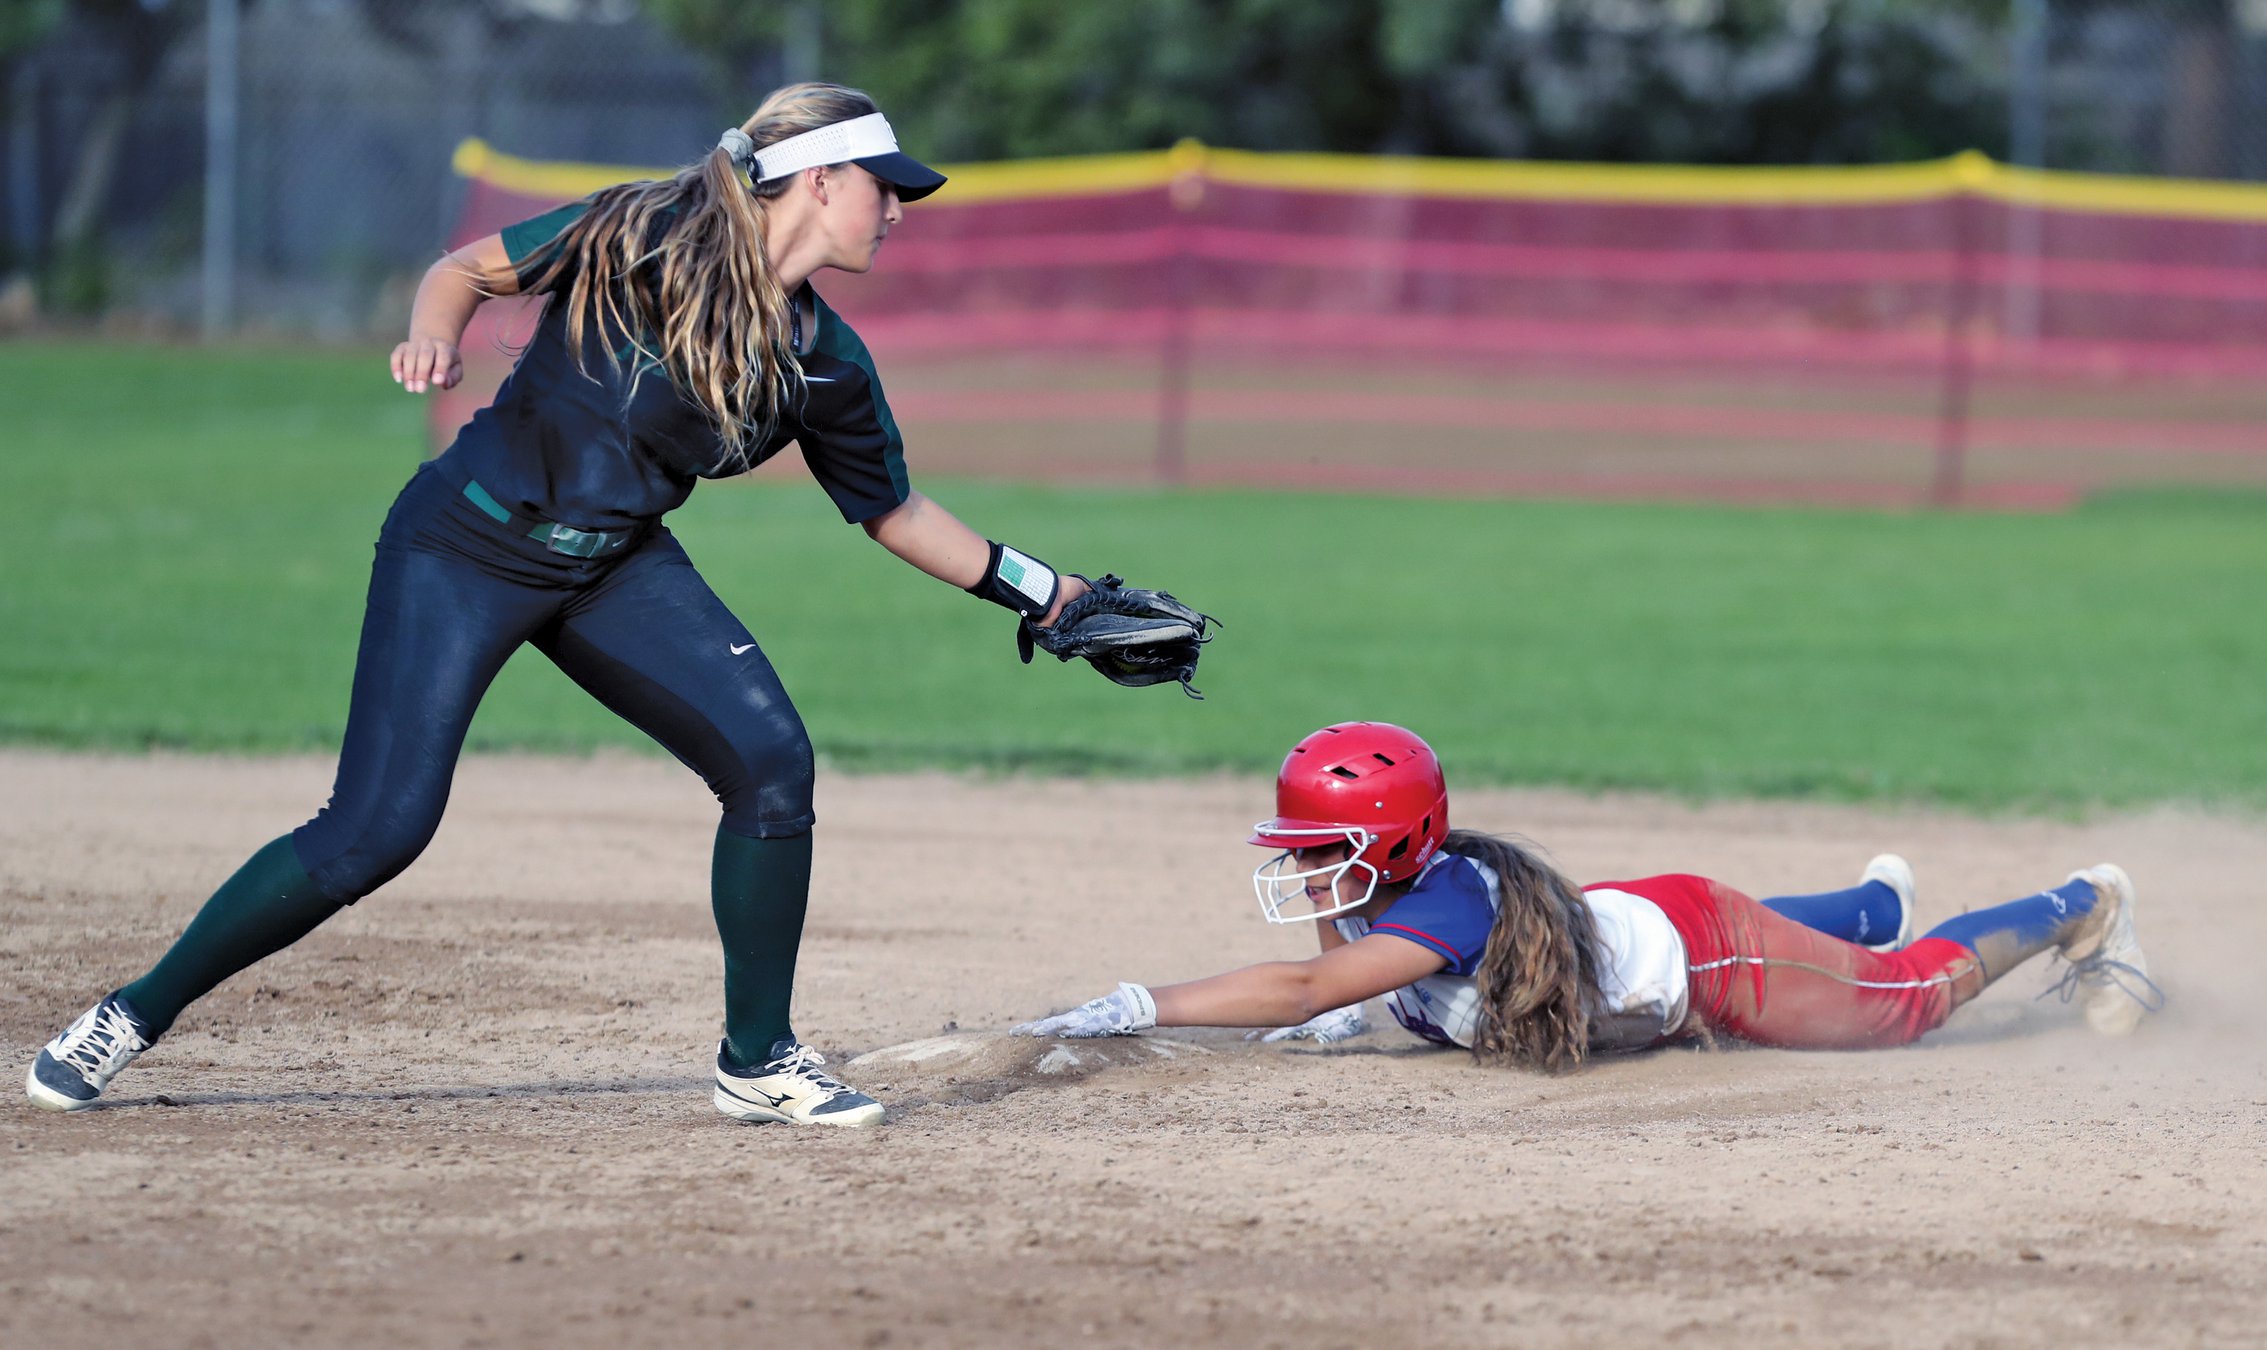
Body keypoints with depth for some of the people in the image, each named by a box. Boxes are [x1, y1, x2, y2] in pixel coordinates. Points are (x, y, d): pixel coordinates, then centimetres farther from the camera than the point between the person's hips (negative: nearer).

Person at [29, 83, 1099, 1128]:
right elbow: (469, 269, -5)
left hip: (616, 569, 5)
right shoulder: (642, 236, -14)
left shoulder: (825, 363, 0)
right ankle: (136, 1013, 3)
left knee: (770, 762, -11)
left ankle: (758, 1060, 6)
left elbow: (894, 514, 13)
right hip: (467, 545, -5)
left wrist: (1039, 592, 11)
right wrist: (436, 340, -26)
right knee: (378, 829, -14)